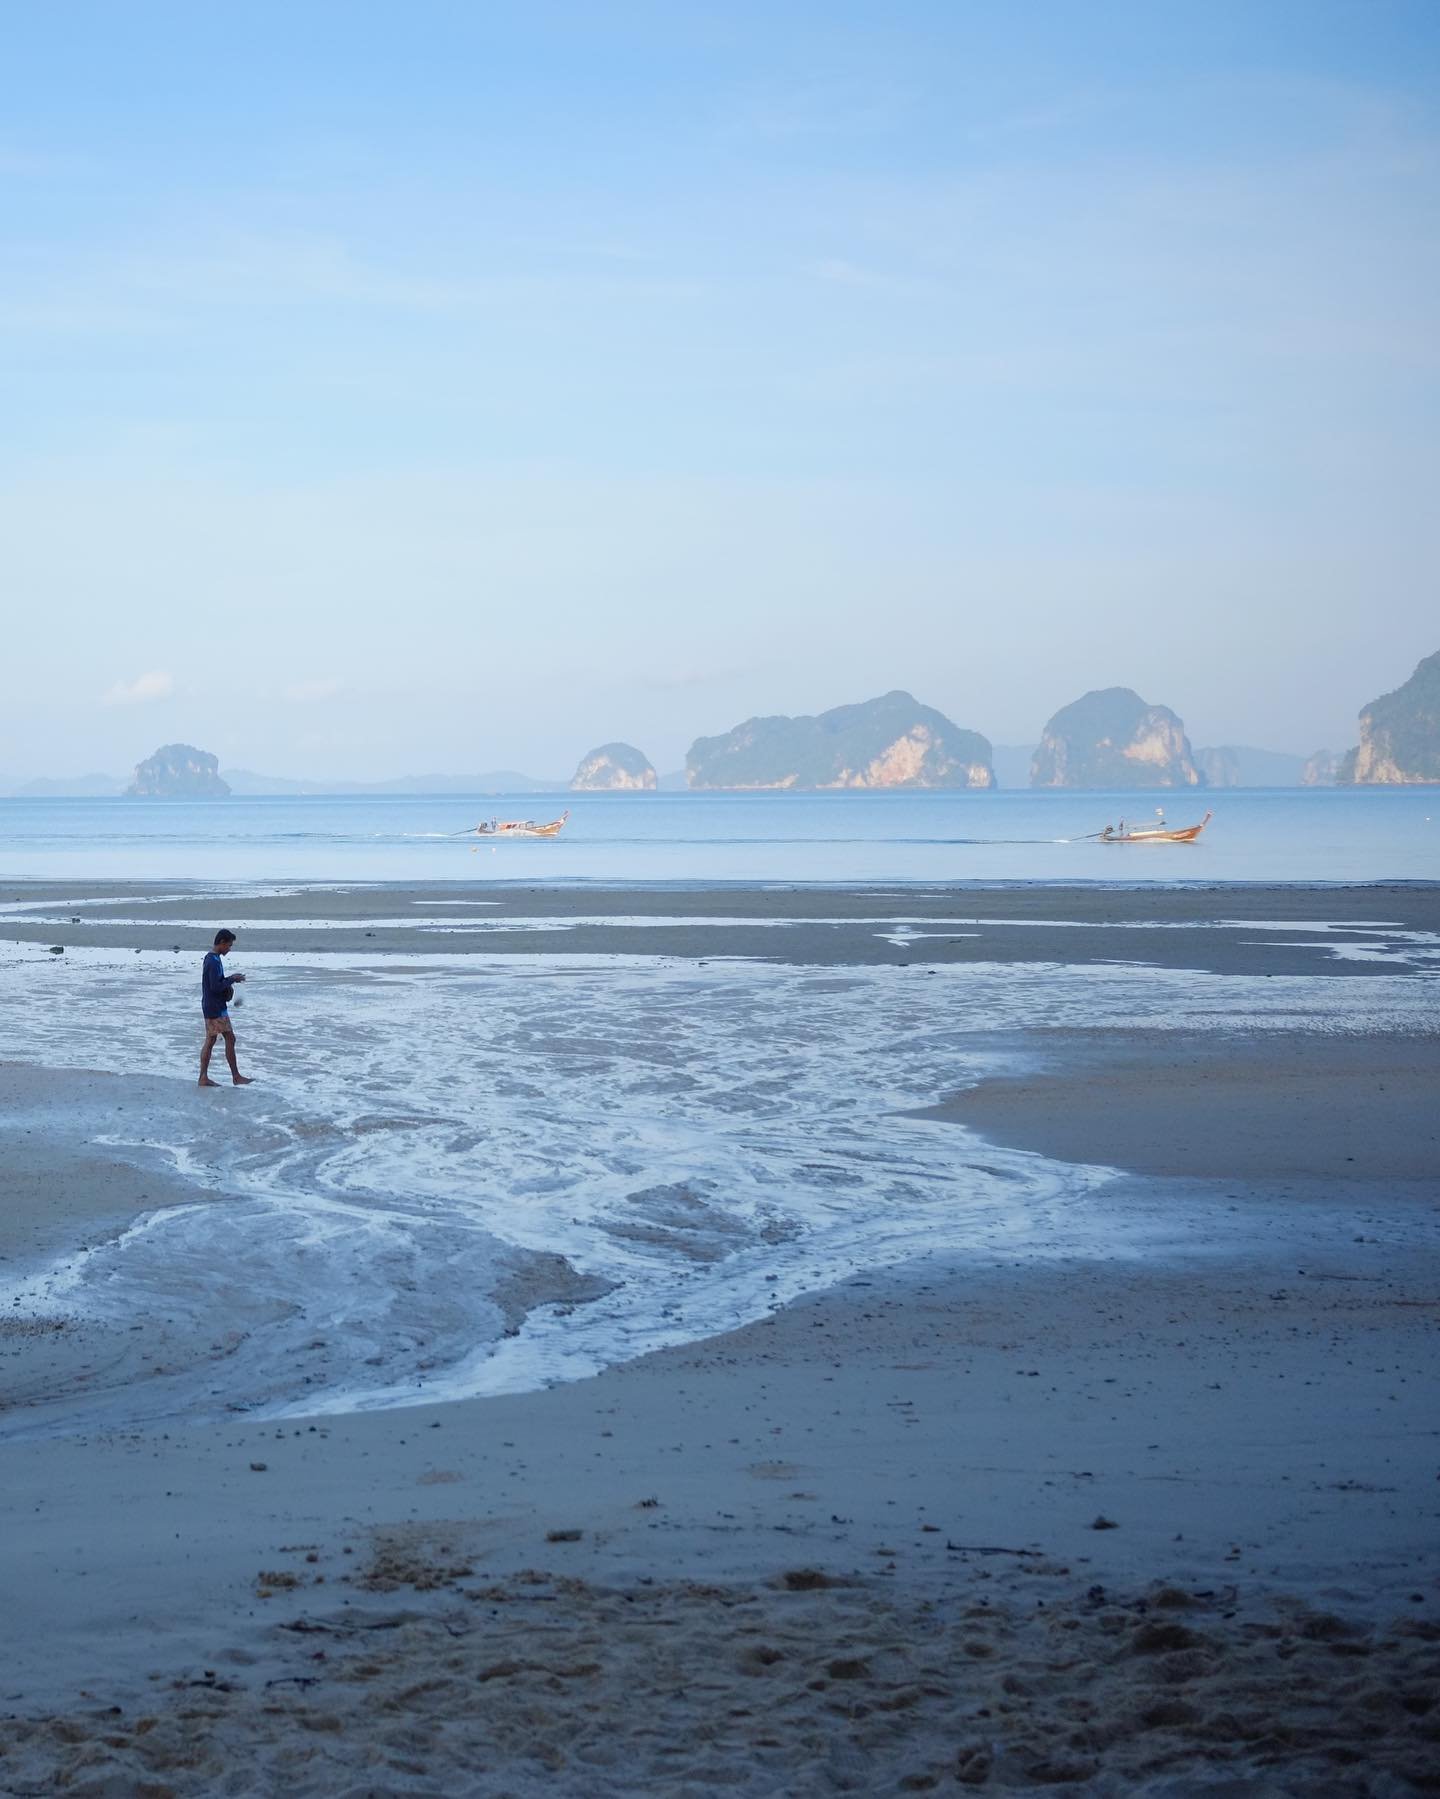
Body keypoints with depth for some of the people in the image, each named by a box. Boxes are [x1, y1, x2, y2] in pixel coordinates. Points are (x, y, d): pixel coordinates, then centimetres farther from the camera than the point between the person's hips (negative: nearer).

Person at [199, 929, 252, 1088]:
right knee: (230, 1039, -2)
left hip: (210, 1007, 10)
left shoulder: (210, 958, 12)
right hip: (216, 1008, -10)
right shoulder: (214, 962, -20)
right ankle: (236, 1076, 3)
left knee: (210, 1040, 9)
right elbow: (216, 987, -24)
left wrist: (230, 979, 8)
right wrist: (232, 979, -13)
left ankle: (204, 1077, 8)